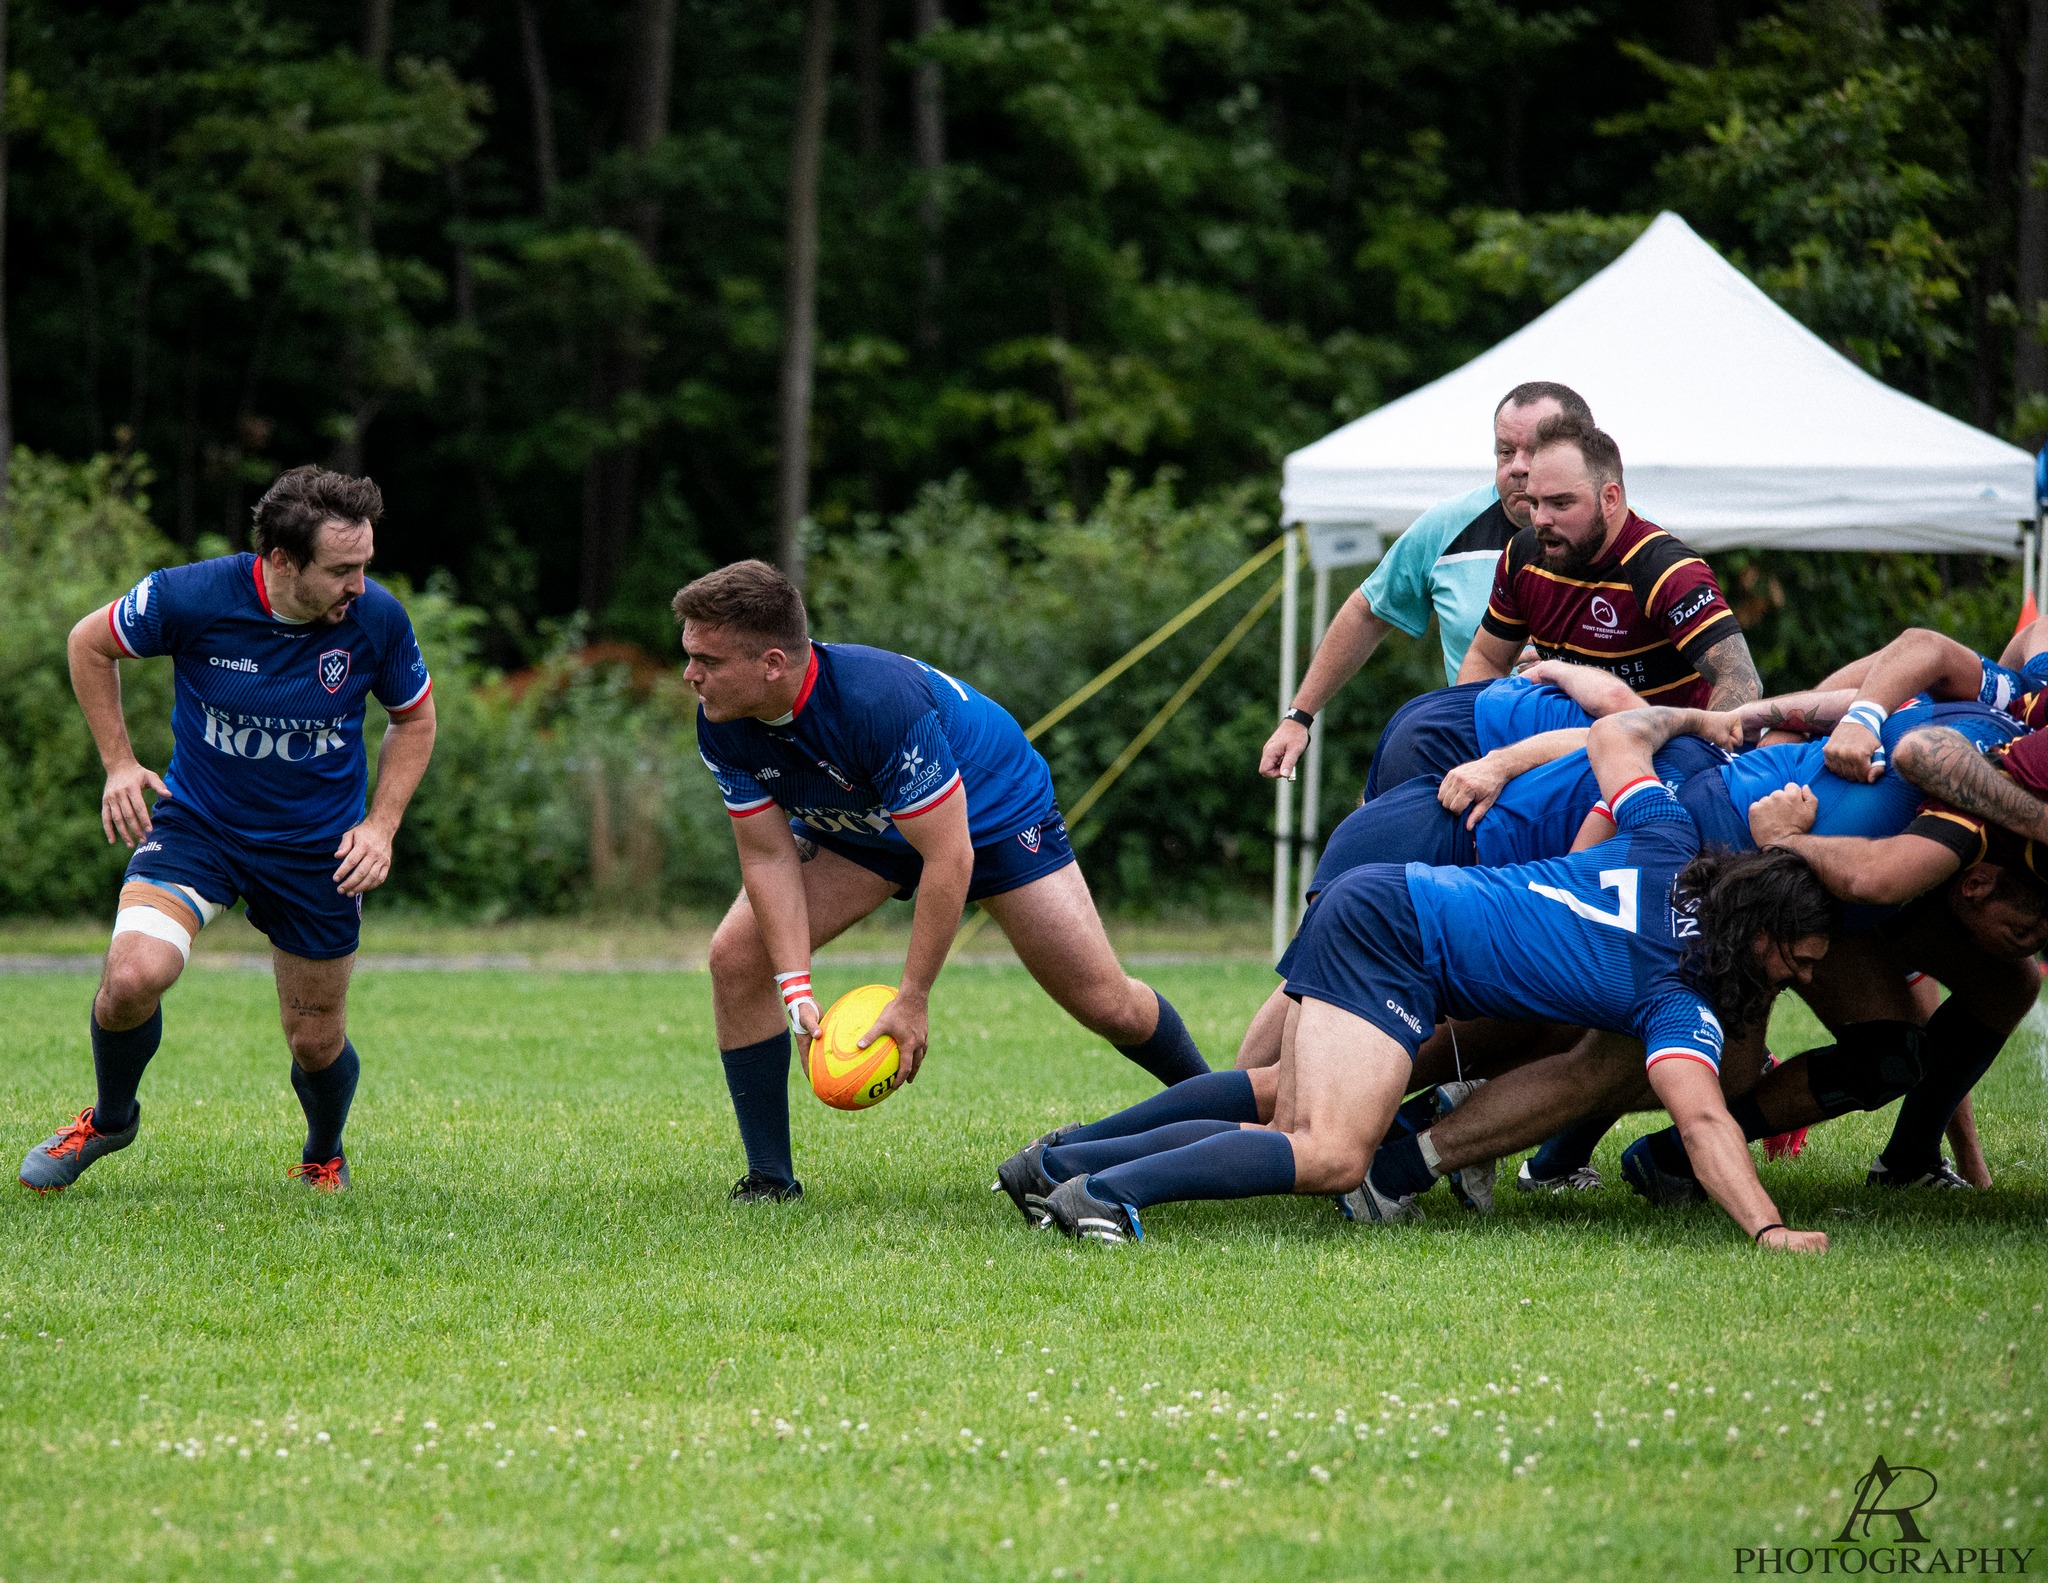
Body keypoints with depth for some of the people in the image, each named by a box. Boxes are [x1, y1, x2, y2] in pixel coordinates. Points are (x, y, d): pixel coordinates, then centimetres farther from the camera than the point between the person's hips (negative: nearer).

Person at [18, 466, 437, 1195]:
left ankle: (324, 1158, 42)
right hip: (196, 824, -1)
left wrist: (381, 825, -6)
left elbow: (414, 718, 4)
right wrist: (118, 763, -5)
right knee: (134, 975, -24)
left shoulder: (376, 618, -16)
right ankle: (111, 1117, 7)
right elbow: (89, 642, -2)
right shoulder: (191, 596, -22)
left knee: (317, 1041, 6)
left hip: (315, 849, 1)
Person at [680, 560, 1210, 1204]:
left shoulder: (881, 701, -43)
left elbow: (948, 857, -37)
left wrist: (912, 1000, -32)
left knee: (1105, 1002, -6)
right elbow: (768, 855, -16)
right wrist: (796, 989, -26)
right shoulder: (722, 725, -24)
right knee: (736, 956, -13)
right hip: (853, 825, 5)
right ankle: (769, 1177, -2)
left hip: (991, 811, -5)